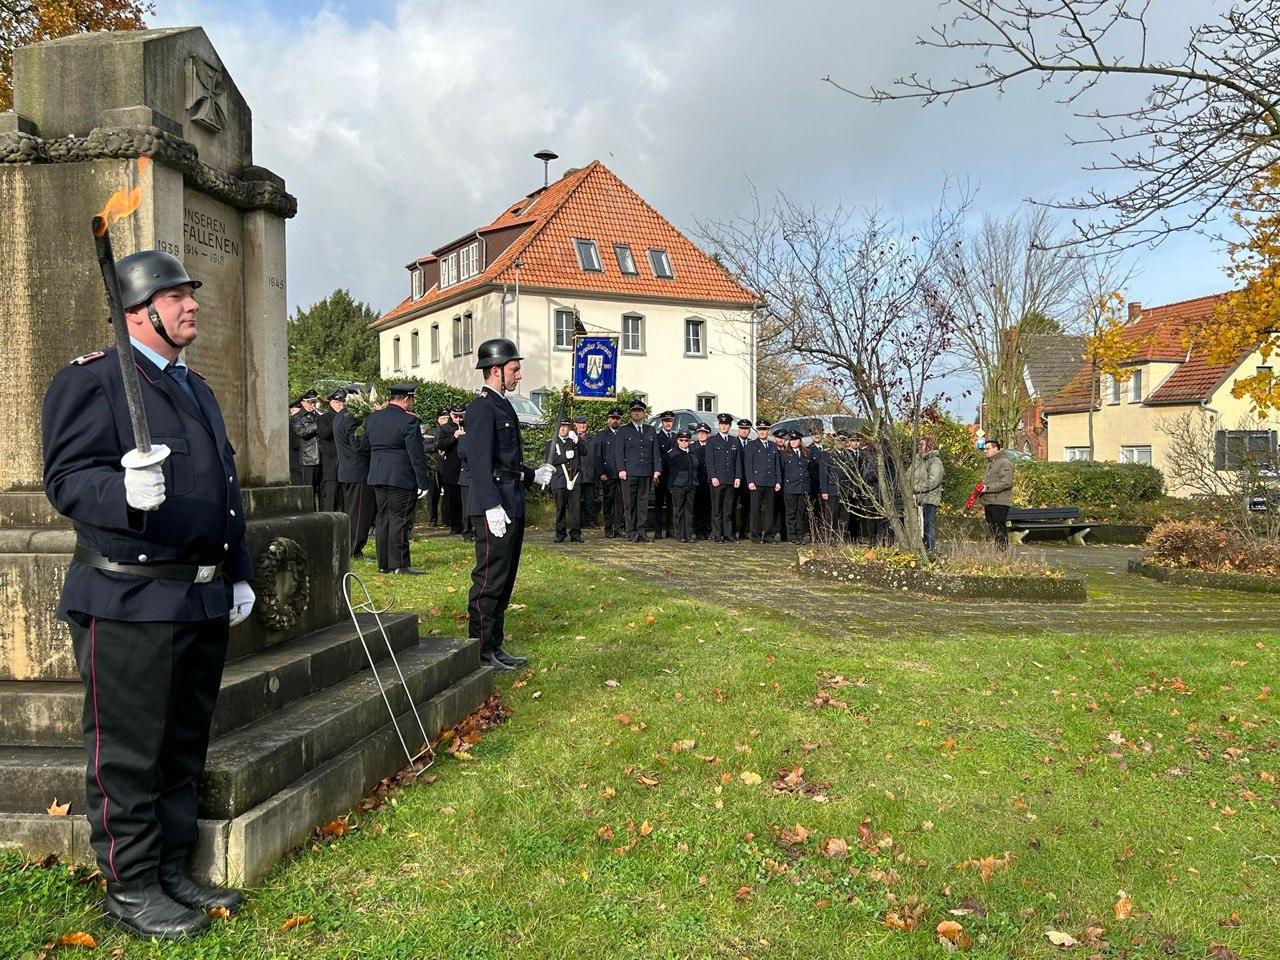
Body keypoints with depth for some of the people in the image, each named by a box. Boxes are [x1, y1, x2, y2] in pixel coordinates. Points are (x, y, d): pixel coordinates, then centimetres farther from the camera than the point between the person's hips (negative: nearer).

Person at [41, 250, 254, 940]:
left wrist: (239, 575, 19)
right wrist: (126, 492, -35)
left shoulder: (196, 388, 19)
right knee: (128, 753, 3)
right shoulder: (90, 380, -6)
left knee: (184, 746, 16)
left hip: (204, 600, 8)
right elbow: (66, 480, -15)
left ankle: (172, 873, 29)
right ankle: (130, 890, 18)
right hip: (129, 601, -8)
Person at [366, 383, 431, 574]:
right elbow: (417, 456, -14)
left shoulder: (371, 418, 8)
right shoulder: (409, 421, -13)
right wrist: (422, 483, -12)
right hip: (401, 479, -7)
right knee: (399, 520, -2)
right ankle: (399, 564, 1)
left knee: (383, 519, 12)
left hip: (377, 478, 7)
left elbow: (367, 446, 18)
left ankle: (383, 564, 16)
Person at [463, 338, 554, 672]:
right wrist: (492, 506, -26)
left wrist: (533, 475, 22)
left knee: (504, 581, 15)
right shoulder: (482, 407, -13)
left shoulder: (503, 406, 17)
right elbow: (480, 461, -21)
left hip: (512, 506, 10)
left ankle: (495, 647, 24)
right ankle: (481, 651, 4)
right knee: (489, 579, -4)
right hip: (495, 508, -10)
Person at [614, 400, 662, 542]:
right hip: (629, 473, -2)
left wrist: (657, 470, 4)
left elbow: (656, 452, 13)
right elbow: (618, 452, 3)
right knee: (629, 503, -1)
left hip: (646, 473, 2)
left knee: (643, 502, 1)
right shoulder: (623, 431, 8)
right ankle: (631, 532, 5)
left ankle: (641, 532, 4)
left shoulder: (651, 431, 16)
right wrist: (621, 470, -8)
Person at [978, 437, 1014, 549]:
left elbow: (1006, 483, -21)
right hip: (989, 503, 10)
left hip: (999, 503, -10)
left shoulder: (1005, 463, -9)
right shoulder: (990, 463, 22)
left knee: (1000, 530, -10)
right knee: (992, 530, 11)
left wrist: (987, 488, -21)